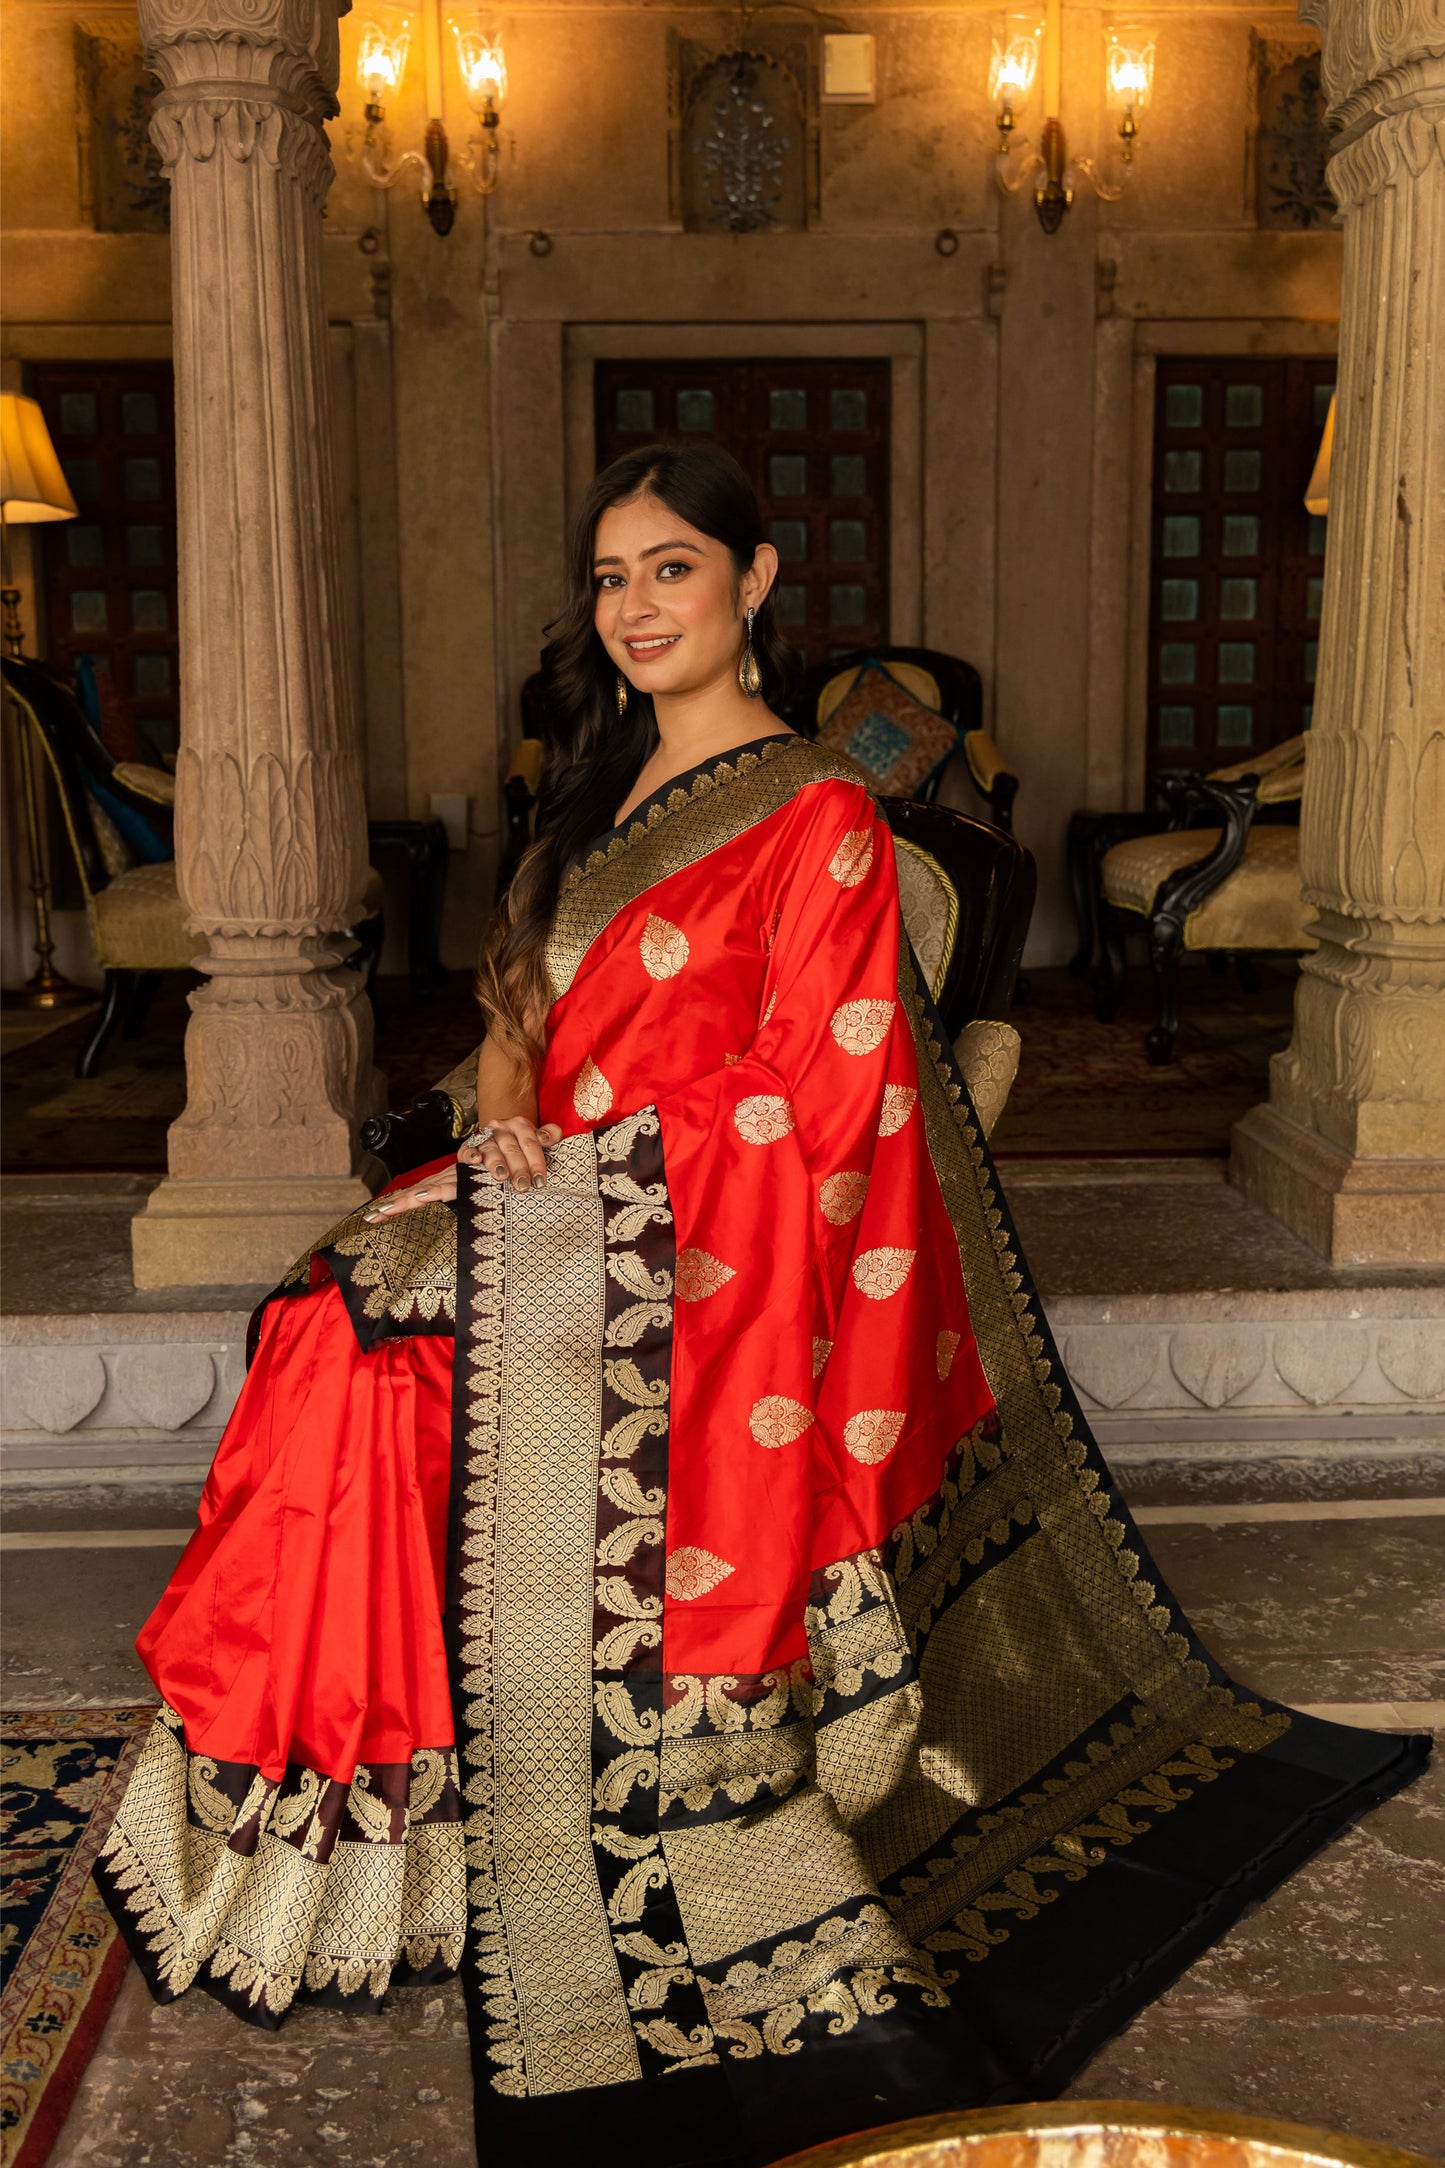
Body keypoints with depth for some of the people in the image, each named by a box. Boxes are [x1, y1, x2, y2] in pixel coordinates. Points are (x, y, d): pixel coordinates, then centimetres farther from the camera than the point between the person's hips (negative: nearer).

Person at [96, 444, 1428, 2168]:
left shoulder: (819, 816, -7)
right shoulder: (605, 789, 16)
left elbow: (818, 1112, -11)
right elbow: (515, 994, 20)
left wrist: (602, 1157, -13)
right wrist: (506, 1098, 0)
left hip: (710, 1255, -7)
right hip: (564, 1204, 8)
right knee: (335, 1324, -7)